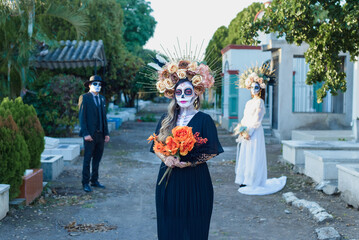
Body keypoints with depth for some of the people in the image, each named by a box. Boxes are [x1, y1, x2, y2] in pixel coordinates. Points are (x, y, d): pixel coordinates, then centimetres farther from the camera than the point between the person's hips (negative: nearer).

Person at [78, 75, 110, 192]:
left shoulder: (102, 99, 15)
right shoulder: (84, 98, -4)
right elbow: (82, 117, -8)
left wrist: (106, 133, 11)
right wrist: (85, 134, -16)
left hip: (100, 134, 6)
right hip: (90, 134, -6)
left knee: (97, 159, 11)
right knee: (87, 159, -1)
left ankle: (94, 180, 20)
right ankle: (85, 183, 6)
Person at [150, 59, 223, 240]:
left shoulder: (204, 120, -4)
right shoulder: (166, 120, 8)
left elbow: (211, 151, -5)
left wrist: (190, 162, -18)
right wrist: (165, 158, -12)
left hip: (195, 181, -3)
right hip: (168, 180, 3)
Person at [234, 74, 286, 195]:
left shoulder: (259, 102, -7)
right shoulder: (249, 102, 16)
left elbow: (257, 119, -13)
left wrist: (248, 132, -16)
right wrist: (241, 129, 3)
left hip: (255, 132, -8)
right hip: (247, 132, 8)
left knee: (253, 157, -5)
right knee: (245, 156, 9)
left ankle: (253, 182, 0)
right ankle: (245, 180, 16)